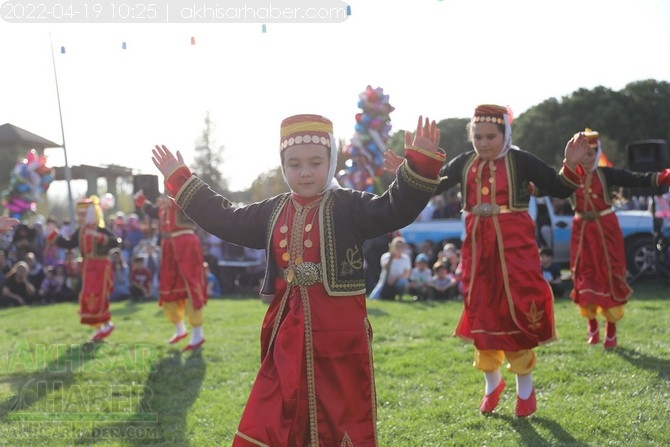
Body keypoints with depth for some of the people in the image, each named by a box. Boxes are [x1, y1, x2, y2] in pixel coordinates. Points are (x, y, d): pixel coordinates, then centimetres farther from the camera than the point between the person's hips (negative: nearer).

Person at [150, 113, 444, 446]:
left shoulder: (348, 206, -6)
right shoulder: (272, 212, 11)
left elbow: (396, 210, -18)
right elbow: (226, 220, 19)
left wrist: (420, 164, -32)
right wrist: (180, 180, 21)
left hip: (338, 335, -5)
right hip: (286, 337, 5)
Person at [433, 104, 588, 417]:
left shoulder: (521, 161, -6)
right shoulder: (464, 163, 5)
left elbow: (559, 190, -5)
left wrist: (571, 165, -22)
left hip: (514, 246, -4)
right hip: (478, 247, 4)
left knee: (518, 312, 0)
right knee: (481, 314, 9)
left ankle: (525, 387, 18)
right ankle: (492, 383, 29)